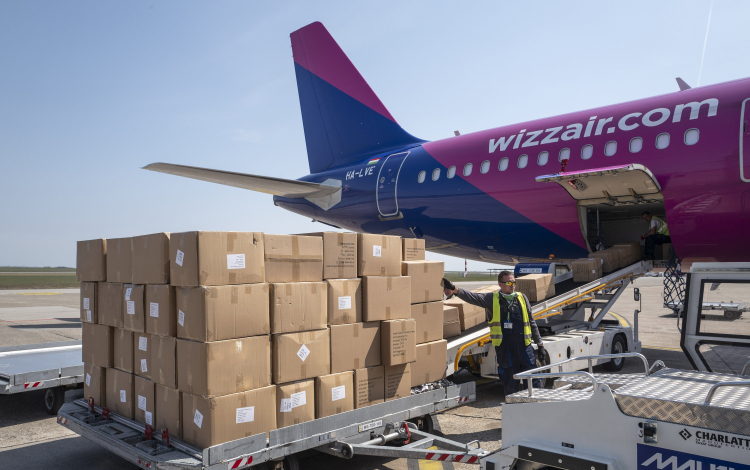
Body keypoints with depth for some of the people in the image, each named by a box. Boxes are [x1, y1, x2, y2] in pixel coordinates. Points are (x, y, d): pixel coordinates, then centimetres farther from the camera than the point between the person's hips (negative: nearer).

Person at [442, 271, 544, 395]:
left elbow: (532, 323, 17)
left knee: (534, 381, 2)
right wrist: (455, 290, -29)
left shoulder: (522, 299, 10)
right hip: (504, 349, -2)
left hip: (524, 347, 2)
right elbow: (473, 298, -11)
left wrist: (539, 344, 17)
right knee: (511, 384, 6)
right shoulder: (492, 299, 3)